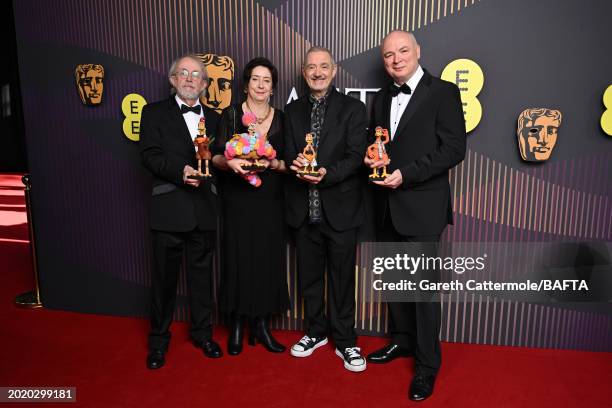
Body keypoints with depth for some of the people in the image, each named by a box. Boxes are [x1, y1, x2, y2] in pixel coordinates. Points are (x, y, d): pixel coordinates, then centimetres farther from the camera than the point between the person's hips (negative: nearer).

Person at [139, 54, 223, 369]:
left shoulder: (213, 117, 14)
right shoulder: (154, 113, 5)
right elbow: (150, 154, -7)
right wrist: (181, 171, -21)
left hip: (204, 209, 3)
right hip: (169, 208, -2)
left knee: (202, 272, 13)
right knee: (165, 276, 7)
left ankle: (202, 332, 29)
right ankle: (159, 339, 24)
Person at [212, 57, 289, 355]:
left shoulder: (281, 118, 8)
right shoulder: (231, 114, 2)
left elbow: (288, 163, 6)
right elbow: (216, 156, -3)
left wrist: (273, 164, -14)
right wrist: (230, 162, -23)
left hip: (270, 200, 2)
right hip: (238, 199, -2)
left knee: (269, 260, 3)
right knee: (238, 258, 1)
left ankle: (261, 325, 19)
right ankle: (236, 326, 18)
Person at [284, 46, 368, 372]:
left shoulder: (352, 108, -1)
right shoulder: (293, 110, 11)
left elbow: (356, 156, -9)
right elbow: (288, 152, 6)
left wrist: (326, 173, -25)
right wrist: (296, 164, -18)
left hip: (340, 208, -3)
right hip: (304, 210, 4)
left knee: (341, 278, 7)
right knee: (309, 275, 16)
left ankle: (345, 341, 24)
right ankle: (316, 332, 35)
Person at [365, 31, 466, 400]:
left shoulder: (442, 92, -6)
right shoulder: (382, 98, 14)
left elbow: (454, 148, -13)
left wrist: (406, 174, -19)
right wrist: (373, 158, -2)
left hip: (422, 206, -6)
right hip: (388, 206, 7)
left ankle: (427, 364, 18)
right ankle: (403, 340, 37)